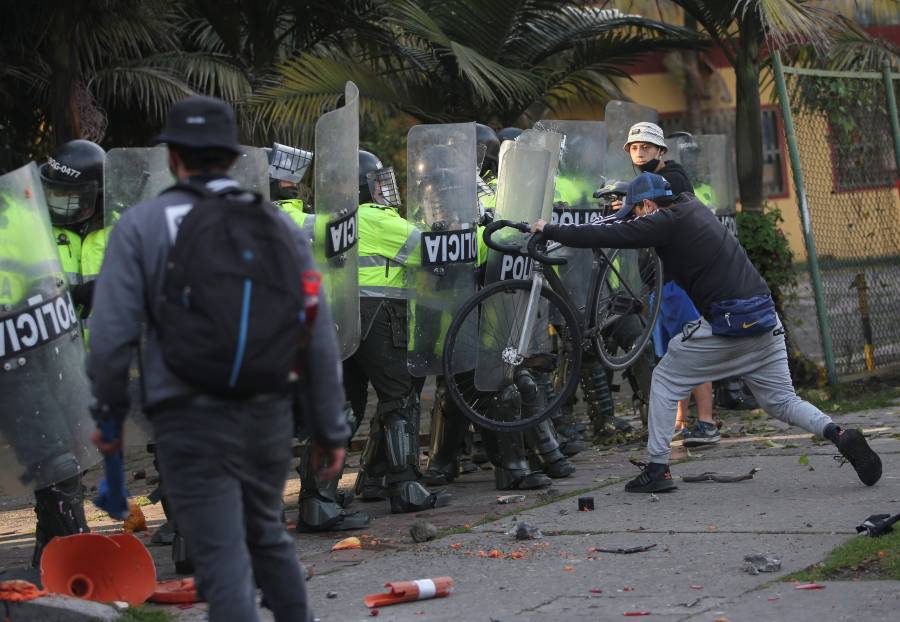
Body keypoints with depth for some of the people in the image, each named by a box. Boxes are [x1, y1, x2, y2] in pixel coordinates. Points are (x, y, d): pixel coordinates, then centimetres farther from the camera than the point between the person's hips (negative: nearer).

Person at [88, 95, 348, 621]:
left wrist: (110, 415, 6)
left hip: (190, 424, -4)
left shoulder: (142, 224, -4)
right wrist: (330, 428, 11)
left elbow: (113, 336, -9)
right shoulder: (280, 226, 6)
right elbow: (320, 340, 4)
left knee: (225, 564, -2)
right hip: (269, 418, 4)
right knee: (268, 538, 25)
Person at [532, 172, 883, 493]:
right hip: (765, 320, 8)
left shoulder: (664, 223, -5)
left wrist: (549, 231, 4)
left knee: (666, 379, 9)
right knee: (781, 402, 14)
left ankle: (657, 469, 5)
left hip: (727, 324, -8)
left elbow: (605, 237, -7)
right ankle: (840, 436, -8)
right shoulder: (691, 207, 19)